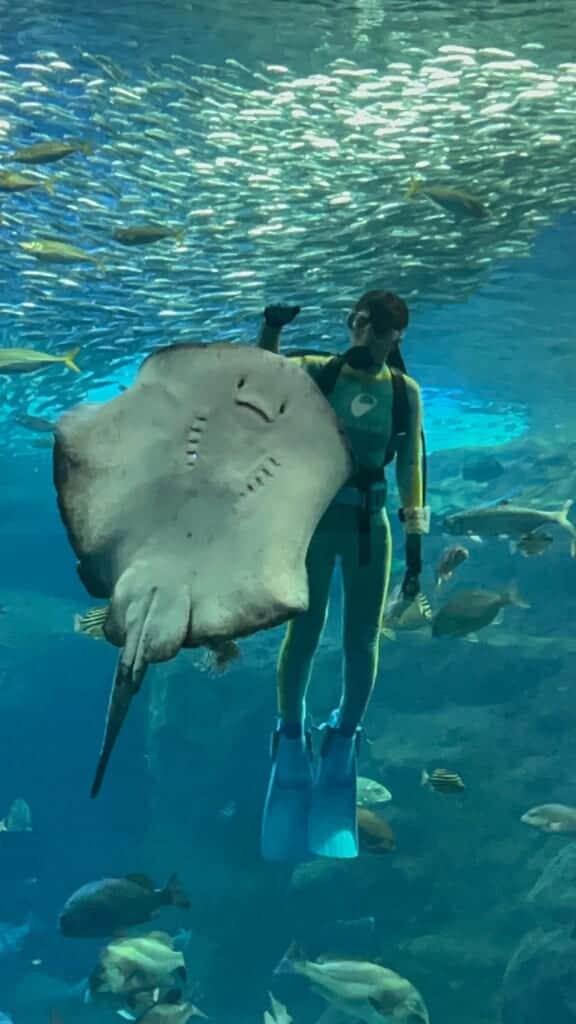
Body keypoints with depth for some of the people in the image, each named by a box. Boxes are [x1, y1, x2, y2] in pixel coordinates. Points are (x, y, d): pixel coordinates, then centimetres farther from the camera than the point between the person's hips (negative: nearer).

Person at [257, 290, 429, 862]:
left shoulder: (405, 391, 4)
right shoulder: (320, 371, 2)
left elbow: (411, 466, 3)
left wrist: (415, 541, -2)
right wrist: (271, 327, -27)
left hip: (369, 521, 2)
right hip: (315, 512, -1)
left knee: (362, 642, 5)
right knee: (303, 631, 2)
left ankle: (342, 741, 26)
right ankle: (291, 741, 20)